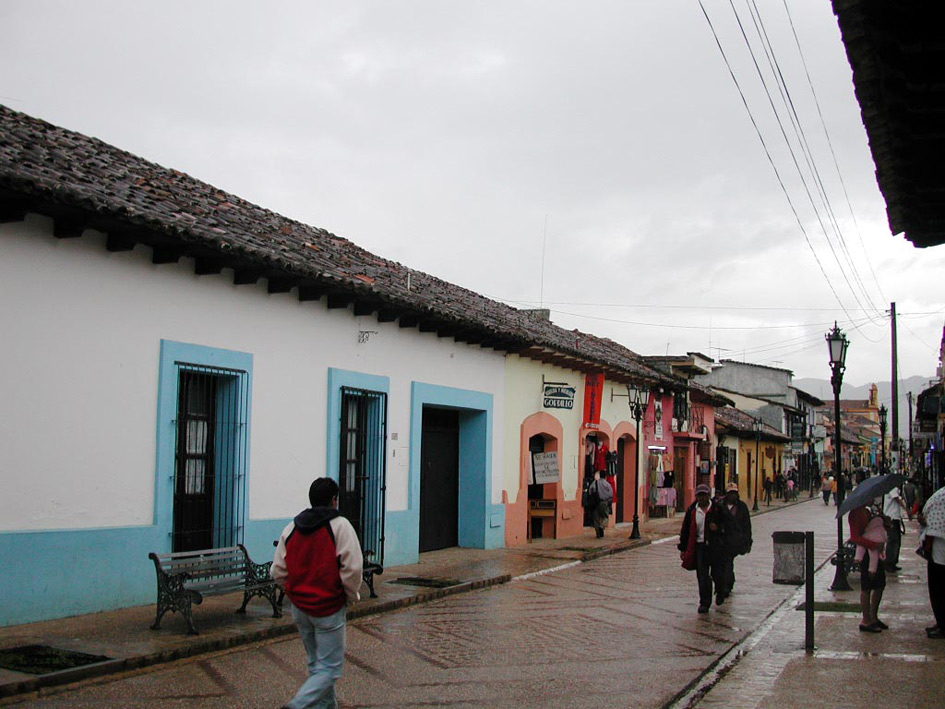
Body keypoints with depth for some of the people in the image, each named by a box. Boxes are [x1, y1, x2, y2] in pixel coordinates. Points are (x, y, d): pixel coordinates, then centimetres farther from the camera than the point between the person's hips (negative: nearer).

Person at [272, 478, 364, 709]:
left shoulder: (291, 528, 4)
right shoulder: (340, 526, -12)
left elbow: (278, 572, 3)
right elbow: (352, 568, -18)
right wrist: (352, 596, -2)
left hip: (300, 609, 6)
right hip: (329, 609, -6)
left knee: (316, 664, 20)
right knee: (330, 668, 0)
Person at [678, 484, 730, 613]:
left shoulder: (717, 509, 1)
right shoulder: (692, 511, 6)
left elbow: (728, 523, 6)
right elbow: (685, 530, 11)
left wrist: (718, 528, -16)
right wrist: (683, 549, 9)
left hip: (716, 546, -2)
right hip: (700, 545, 2)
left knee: (716, 573, 3)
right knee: (702, 576, -2)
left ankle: (721, 592, 34)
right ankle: (704, 603, 5)